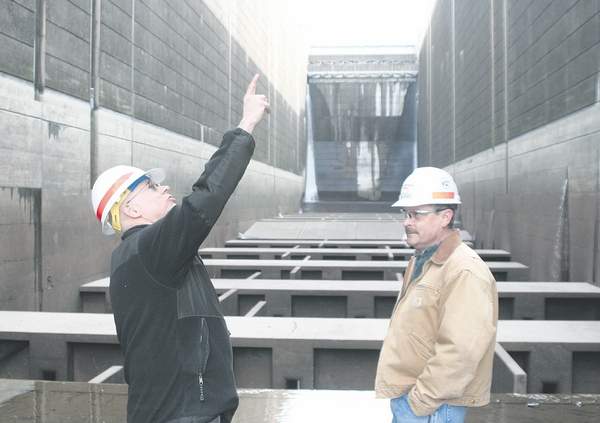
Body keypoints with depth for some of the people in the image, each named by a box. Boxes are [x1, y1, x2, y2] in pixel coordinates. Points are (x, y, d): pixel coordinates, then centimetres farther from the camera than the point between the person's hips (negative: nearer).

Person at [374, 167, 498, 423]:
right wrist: (403, 396, 15)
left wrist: (420, 401, -20)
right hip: (405, 400, 9)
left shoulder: (464, 272, -21)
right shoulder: (420, 261, 10)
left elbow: (459, 353, -27)